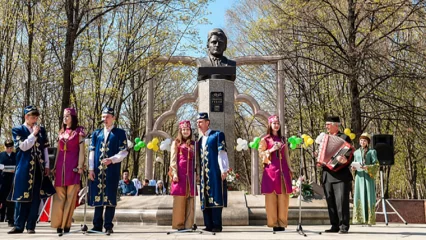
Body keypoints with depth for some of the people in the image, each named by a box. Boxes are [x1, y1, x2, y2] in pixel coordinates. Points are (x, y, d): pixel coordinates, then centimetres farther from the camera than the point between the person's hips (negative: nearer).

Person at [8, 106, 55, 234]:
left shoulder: (42, 130, 13)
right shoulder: (17, 130, 3)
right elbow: (23, 146, -10)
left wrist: (47, 165, 7)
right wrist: (34, 134, -11)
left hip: (39, 168, 3)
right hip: (24, 168, -3)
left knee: (36, 198, 2)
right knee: (22, 196, -1)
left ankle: (31, 226, 8)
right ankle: (19, 225, 8)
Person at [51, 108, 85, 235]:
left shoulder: (78, 131, 4)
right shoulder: (61, 132, 17)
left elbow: (81, 150, -1)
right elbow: (58, 151, 19)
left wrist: (80, 165, -10)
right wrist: (55, 166, 15)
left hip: (72, 165, -5)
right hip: (60, 165, 5)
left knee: (71, 196, -4)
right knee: (59, 196, 4)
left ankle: (66, 224, 0)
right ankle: (58, 223, 9)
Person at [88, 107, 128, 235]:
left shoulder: (120, 133, 4)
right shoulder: (96, 133, 15)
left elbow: (124, 152, -3)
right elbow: (92, 151, 11)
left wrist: (112, 159, -17)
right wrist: (91, 168, 2)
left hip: (112, 170, -3)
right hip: (97, 170, 4)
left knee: (110, 197, -2)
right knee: (97, 196, 6)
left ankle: (108, 225, 4)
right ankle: (97, 225, 14)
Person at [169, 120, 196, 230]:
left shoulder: (193, 144, 17)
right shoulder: (176, 143, 8)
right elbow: (173, 160, 0)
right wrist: (174, 173, -10)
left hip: (191, 174, 3)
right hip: (180, 174, -3)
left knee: (190, 200, 2)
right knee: (179, 200, -2)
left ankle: (188, 224, 6)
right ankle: (179, 224, 4)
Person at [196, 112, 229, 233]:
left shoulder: (217, 135, 0)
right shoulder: (200, 140, 20)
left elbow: (221, 153, -7)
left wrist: (224, 170, -14)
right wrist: (198, 173, 14)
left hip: (215, 172, -7)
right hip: (204, 174, 7)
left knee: (216, 198, -6)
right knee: (206, 199, 5)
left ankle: (217, 225, -4)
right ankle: (209, 225, 9)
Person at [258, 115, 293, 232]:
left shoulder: (282, 139, 17)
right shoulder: (265, 139, 4)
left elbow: (286, 156, 19)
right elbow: (261, 154, 1)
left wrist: (290, 169, 15)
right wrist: (271, 150, -13)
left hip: (283, 170, 4)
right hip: (271, 170, -4)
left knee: (283, 196, 1)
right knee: (271, 196, -5)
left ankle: (282, 222, 6)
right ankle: (273, 222, -1)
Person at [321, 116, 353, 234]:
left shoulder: (344, 137, -1)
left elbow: (350, 155, -9)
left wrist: (345, 159, -29)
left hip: (341, 175, -6)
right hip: (327, 174, 6)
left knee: (342, 201, -7)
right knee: (330, 202, 7)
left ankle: (344, 226, -1)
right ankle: (335, 226, 14)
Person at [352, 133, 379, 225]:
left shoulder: (372, 151, 4)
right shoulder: (356, 152, 16)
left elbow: (376, 165, -2)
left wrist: (367, 167, -18)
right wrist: (353, 168, -3)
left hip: (368, 177, -3)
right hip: (359, 177, 3)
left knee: (368, 197, -6)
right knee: (358, 197, -2)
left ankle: (369, 219, -5)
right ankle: (359, 218, 0)